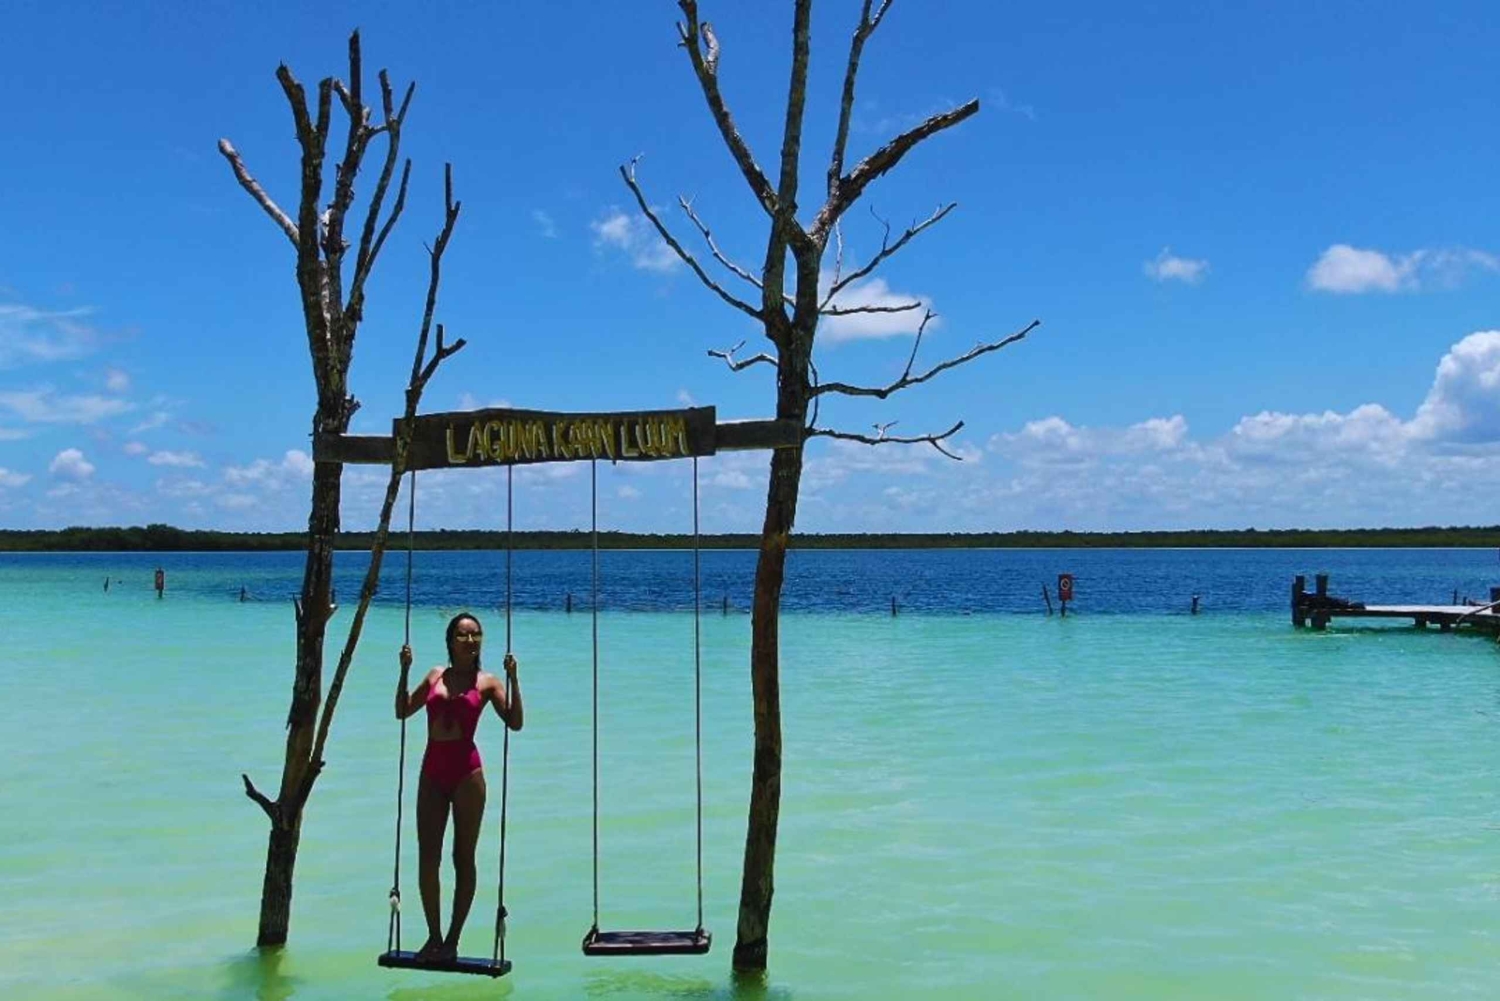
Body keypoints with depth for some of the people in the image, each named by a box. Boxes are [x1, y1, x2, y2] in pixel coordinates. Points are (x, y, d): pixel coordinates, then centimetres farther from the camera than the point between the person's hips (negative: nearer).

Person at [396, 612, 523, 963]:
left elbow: (515, 722, -8)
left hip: (467, 770, -4)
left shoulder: (487, 682, 1)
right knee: (427, 858, 3)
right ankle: (434, 936, 16)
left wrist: (513, 679, -15)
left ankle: (452, 940, 10)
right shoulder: (435, 675, 12)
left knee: (463, 858, 2)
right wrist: (404, 671, 6)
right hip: (432, 771, 4)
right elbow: (402, 711, 15)